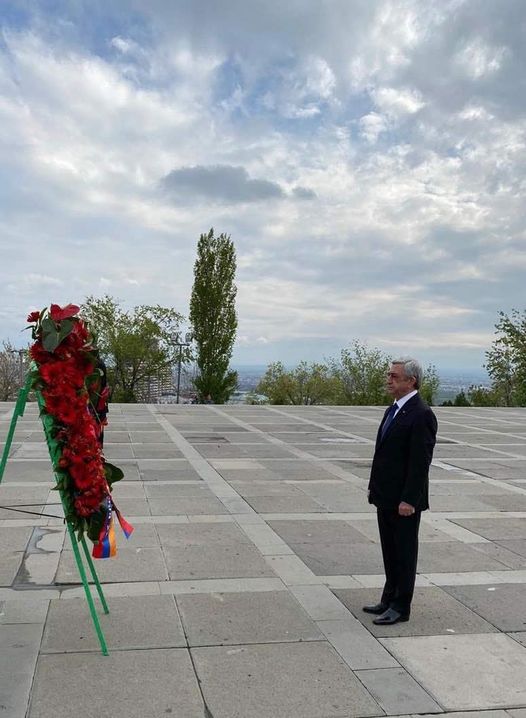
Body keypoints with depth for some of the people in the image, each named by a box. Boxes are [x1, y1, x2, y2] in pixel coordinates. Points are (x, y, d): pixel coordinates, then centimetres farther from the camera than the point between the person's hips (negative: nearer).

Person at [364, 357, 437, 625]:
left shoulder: (421, 415, -18)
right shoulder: (393, 409, 11)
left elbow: (421, 462, -21)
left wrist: (408, 500, -21)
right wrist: (374, 487, 14)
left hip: (404, 501, -9)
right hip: (385, 497, 9)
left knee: (404, 553, 5)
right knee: (390, 551, 18)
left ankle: (401, 607, 17)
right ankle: (389, 599, 32)